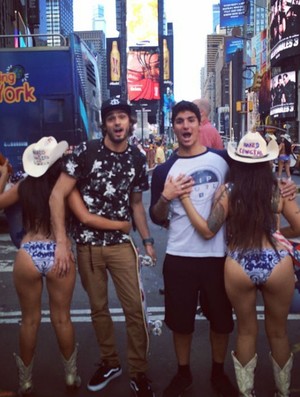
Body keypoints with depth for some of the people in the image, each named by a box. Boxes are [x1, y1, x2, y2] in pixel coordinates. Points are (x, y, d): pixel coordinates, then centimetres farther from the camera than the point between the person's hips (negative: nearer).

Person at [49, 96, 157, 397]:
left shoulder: (137, 159, 3)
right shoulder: (85, 152, -9)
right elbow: (57, 195, -11)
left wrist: (147, 240, 9)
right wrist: (61, 241, -16)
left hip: (122, 243, 2)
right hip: (87, 244, -1)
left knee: (135, 308, 0)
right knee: (98, 307, 12)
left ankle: (138, 372, 18)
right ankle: (110, 362, 34)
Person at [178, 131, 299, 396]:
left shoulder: (227, 191, -8)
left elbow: (207, 231, -8)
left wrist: (185, 198, -5)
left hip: (239, 268, 0)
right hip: (277, 265, 1)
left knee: (246, 331, 19)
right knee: (278, 332, 21)